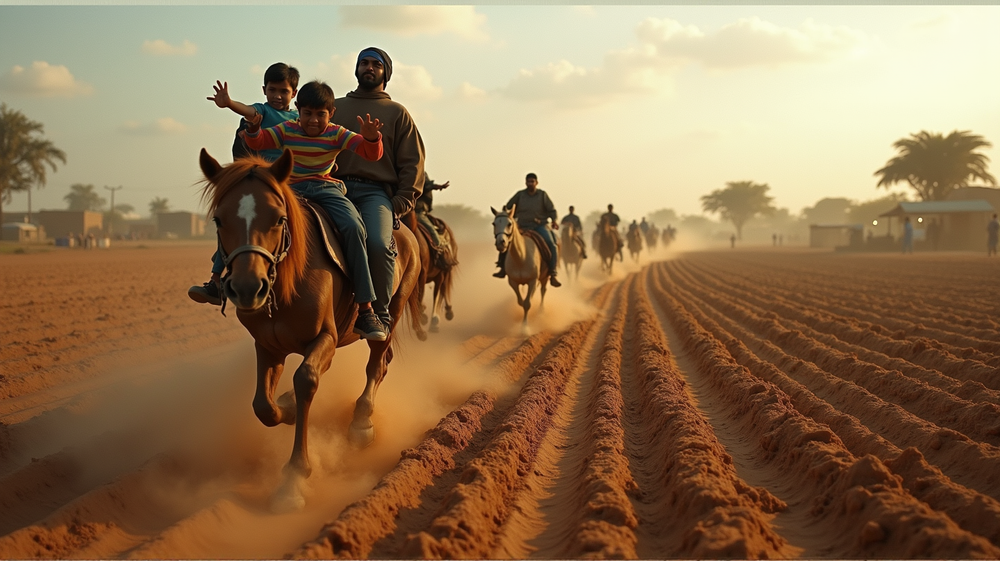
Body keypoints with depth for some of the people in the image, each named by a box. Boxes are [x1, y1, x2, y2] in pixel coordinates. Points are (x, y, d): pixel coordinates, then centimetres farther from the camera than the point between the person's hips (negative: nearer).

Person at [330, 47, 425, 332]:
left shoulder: (397, 113, 18)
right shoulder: (335, 108, 25)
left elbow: (412, 162, 12)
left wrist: (403, 200, -3)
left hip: (375, 191, -2)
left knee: (379, 244, -30)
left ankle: (380, 312, -18)